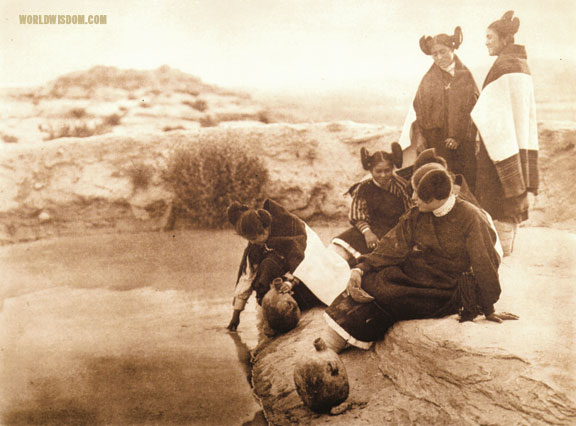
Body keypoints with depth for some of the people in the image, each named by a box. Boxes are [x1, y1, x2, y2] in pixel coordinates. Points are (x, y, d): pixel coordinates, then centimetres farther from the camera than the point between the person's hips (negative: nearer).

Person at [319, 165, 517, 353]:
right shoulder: (417, 216, 2)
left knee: (383, 291, -22)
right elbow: (393, 247, -2)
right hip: (416, 275, 6)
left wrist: (489, 310, -9)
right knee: (372, 280, -19)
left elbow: (484, 264, -13)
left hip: (448, 295, -6)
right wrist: (360, 270, -16)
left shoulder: (471, 218, -16)